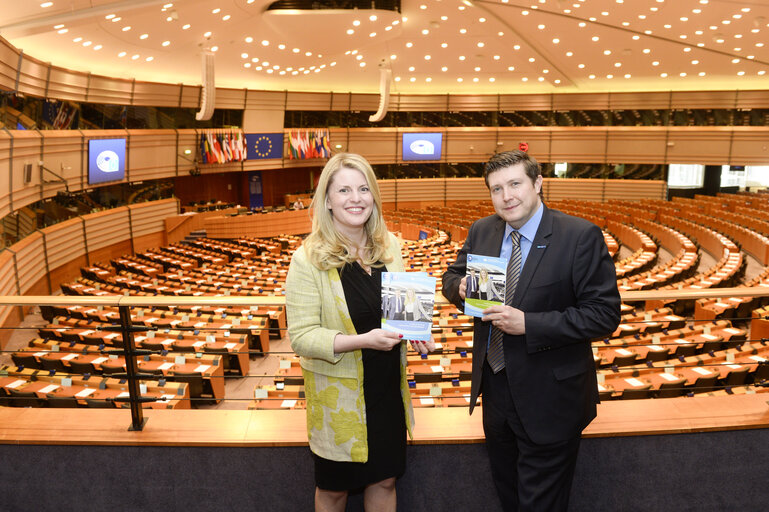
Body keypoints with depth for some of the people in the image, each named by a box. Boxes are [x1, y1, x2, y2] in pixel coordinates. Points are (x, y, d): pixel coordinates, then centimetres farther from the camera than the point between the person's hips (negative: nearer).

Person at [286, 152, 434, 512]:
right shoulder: (308, 259, -17)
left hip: (387, 385, 4)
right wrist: (363, 340, -29)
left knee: (384, 480, 20)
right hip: (338, 392, -4)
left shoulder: (388, 246, -1)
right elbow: (302, 337, -17)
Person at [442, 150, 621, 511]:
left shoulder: (581, 237, -17)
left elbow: (604, 314, -19)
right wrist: (461, 288, -13)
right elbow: (453, 276, 12)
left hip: (549, 397, -5)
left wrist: (528, 324, -27)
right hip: (495, 387, 6)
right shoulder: (481, 231, 0)